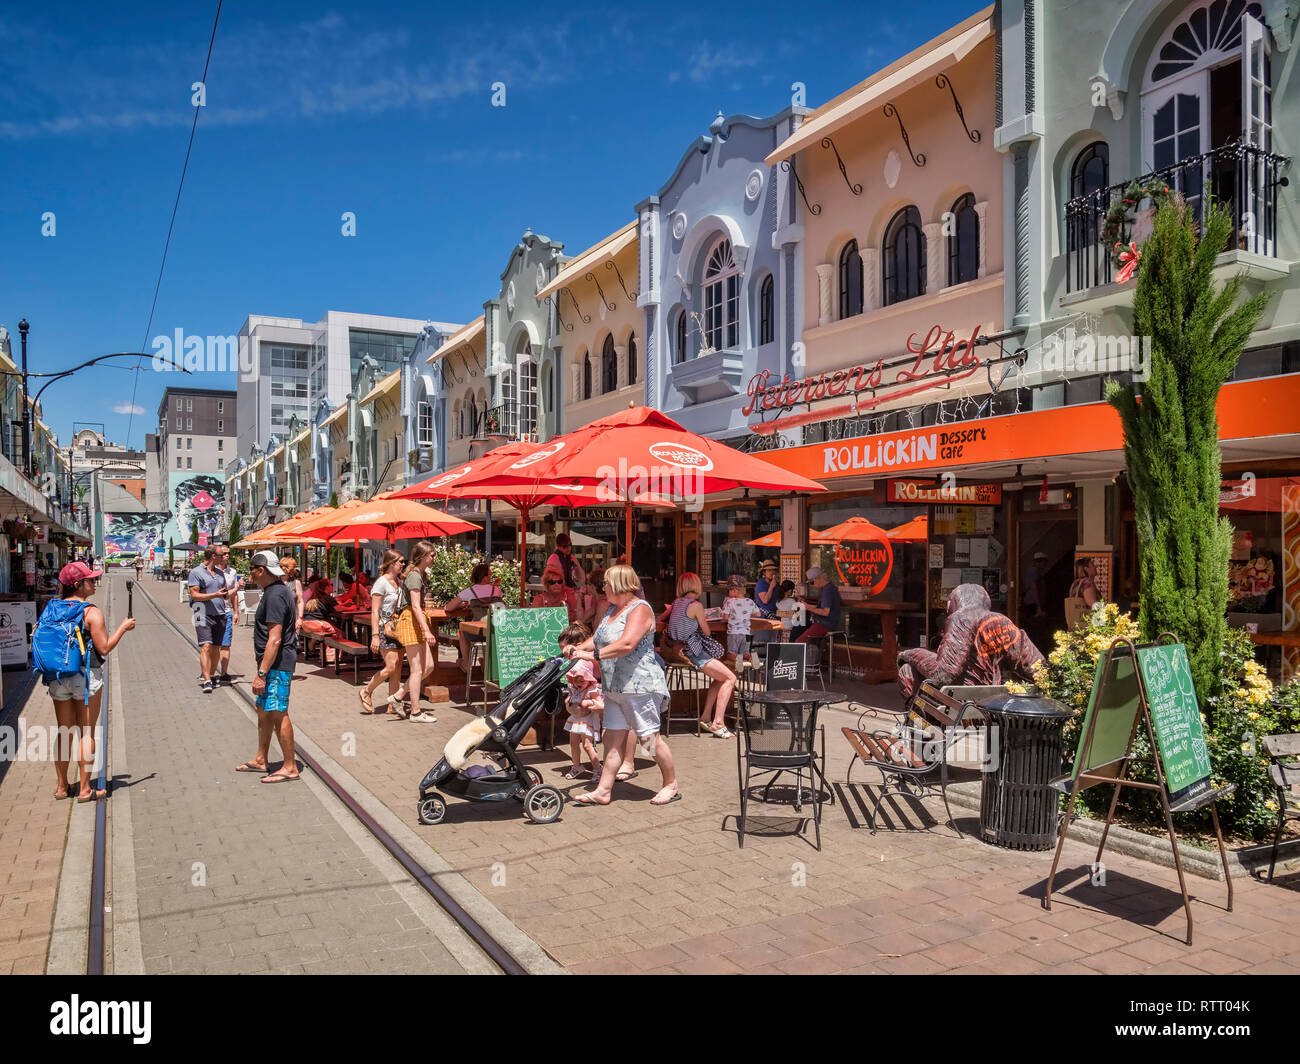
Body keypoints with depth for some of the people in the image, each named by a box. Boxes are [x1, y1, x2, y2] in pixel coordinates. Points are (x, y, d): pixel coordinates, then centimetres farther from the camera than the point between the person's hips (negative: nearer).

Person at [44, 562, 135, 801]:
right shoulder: (92, 612, -14)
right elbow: (104, 648, -14)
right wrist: (123, 627, -3)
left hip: (58, 678, 6)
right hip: (87, 677, -6)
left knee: (64, 732, 16)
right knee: (87, 734, 3)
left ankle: (62, 786, 24)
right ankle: (84, 789, 8)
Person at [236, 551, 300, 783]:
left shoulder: (275, 596, -19)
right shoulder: (279, 591, 14)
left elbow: (274, 639, -24)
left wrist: (262, 673, -22)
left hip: (277, 665, -11)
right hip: (276, 663, 11)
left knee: (278, 714, -4)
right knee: (263, 710, 19)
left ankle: (290, 768, 4)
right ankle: (260, 760, 32)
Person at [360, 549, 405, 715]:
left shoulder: (399, 582, 12)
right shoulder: (381, 583, -11)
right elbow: (374, 612, -14)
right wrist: (375, 636, -20)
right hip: (384, 628, -8)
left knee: (398, 667, 4)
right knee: (391, 667, -13)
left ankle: (393, 705, 9)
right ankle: (366, 692, 8)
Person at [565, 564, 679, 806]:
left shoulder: (639, 609, -14)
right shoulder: (612, 609, 17)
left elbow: (626, 644, -26)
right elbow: (598, 640, 22)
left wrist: (592, 655, -28)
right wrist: (578, 648, 2)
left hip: (639, 687, -9)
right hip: (614, 687, 9)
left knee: (650, 737, -1)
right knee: (613, 739, 8)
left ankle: (672, 786, 15)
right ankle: (603, 791, 12)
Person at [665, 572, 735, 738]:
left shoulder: (676, 603, 12)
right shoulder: (696, 605, -11)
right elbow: (706, 632, -1)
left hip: (679, 652, 9)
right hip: (694, 653, -9)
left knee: (721, 678, 17)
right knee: (730, 678, -6)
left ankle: (706, 718, 14)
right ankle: (718, 723, -10)